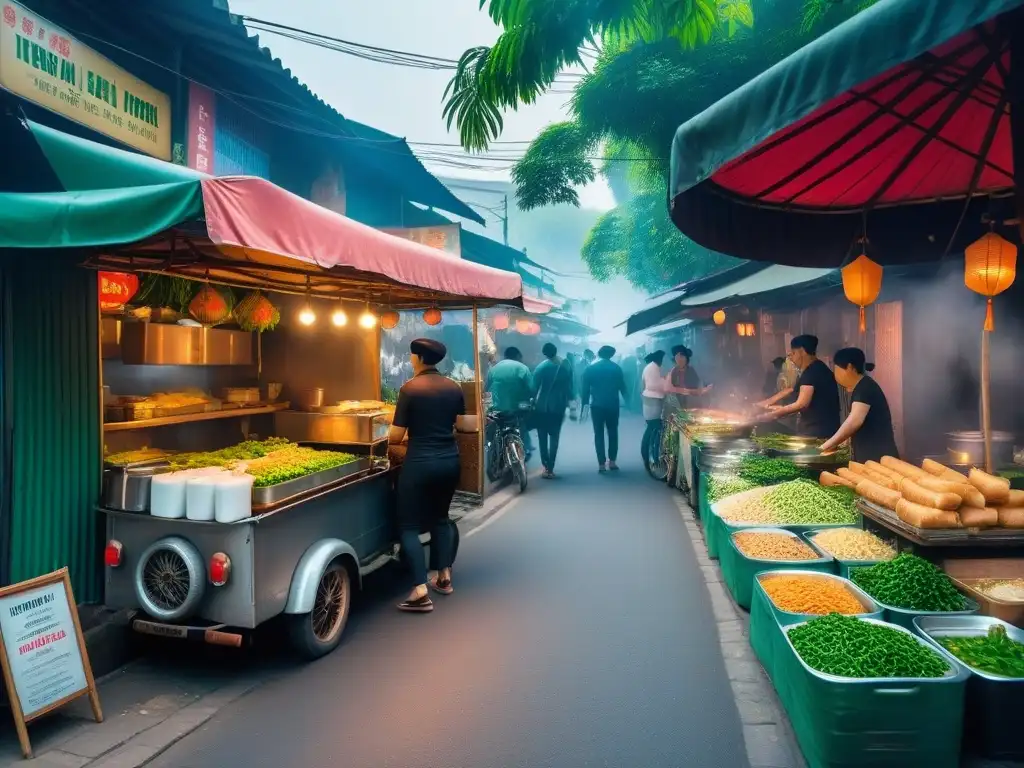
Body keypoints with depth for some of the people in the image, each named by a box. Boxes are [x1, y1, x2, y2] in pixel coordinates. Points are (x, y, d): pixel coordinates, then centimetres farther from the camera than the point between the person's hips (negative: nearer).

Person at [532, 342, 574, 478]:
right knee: (554, 437, 6)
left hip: (542, 406, -2)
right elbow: (569, 387, 5)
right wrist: (568, 402, 16)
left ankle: (546, 466, 3)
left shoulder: (541, 367, -9)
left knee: (543, 437, 7)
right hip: (558, 406, 2)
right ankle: (550, 468, 3)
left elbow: (535, 387, -8)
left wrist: (532, 400, 4)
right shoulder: (565, 367, -1)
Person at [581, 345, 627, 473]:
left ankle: (601, 464, -1)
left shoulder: (590, 368, 0)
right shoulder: (616, 368, 0)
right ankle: (612, 461, 10)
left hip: (597, 405, 0)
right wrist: (626, 399, 15)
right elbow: (622, 386, 3)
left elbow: (585, 387, -2)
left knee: (599, 434, 3)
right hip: (612, 405, 1)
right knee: (613, 433, 12)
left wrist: (585, 401, 5)